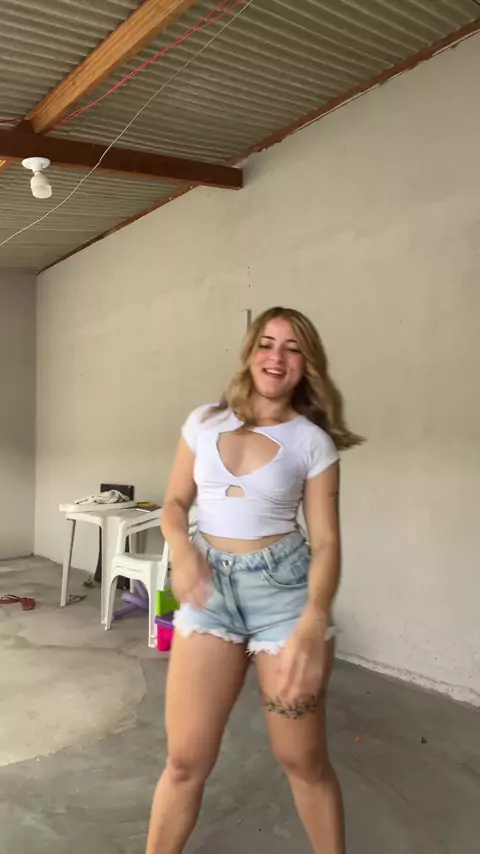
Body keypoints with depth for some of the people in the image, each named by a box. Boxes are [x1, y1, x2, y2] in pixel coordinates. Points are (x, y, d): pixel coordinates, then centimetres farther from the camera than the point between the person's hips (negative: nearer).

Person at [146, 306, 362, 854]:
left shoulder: (313, 441, -3)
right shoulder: (204, 422, 3)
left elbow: (325, 540, -6)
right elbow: (175, 503, 9)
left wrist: (314, 622, -22)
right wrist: (182, 550, -13)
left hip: (283, 586, -1)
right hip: (211, 587, 2)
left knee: (303, 758, 11)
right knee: (186, 758, 4)